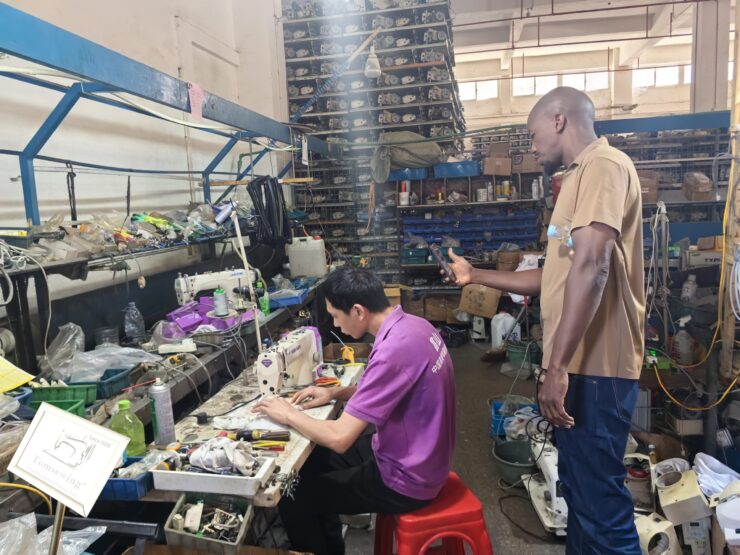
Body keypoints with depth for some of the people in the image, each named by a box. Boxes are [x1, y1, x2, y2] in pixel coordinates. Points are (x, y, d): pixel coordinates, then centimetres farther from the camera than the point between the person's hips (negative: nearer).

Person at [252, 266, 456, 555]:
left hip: (407, 477, -9)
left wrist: (288, 414, -13)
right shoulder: (411, 325, -2)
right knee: (312, 461, 20)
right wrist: (335, 392, 4)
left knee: (294, 497, 2)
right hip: (416, 455, 9)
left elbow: (339, 438, -29)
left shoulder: (395, 348, -32)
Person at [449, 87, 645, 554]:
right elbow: (556, 277, 24)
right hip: (580, 363, 10)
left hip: (594, 366, -10)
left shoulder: (604, 165, -11)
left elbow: (591, 267, -24)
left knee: (599, 499, -1)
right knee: (579, 489, 20)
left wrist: (557, 367, -27)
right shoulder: (581, 176, 21)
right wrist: (477, 276, 24)